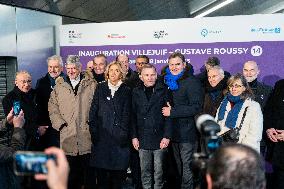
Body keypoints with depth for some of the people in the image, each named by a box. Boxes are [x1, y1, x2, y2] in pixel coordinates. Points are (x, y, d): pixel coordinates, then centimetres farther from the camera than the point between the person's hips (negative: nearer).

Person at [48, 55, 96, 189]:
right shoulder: (59, 86, 11)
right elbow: (53, 108, 9)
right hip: (68, 137, 2)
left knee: (88, 172, 7)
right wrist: (61, 124, -2)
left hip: (87, 136, -1)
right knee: (71, 173, 8)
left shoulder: (91, 85, 5)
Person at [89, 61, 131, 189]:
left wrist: (123, 133, -6)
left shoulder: (126, 90, 7)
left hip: (118, 135, -1)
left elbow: (126, 114, 2)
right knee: (101, 170, 2)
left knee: (118, 169, 1)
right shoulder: (100, 88, 10)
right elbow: (93, 110, 6)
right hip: (101, 135, 1)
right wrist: (93, 130, -2)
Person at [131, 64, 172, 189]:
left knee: (159, 172, 7)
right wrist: (134, 136, 2)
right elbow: (133, 116, 7)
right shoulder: (136, 92, 8)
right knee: (145, 172, 9)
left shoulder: (163, 91, 0)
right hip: (143, 140, 2)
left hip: (159, 139, -2)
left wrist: (167, 136, -9)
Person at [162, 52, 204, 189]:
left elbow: (196, 107, -19)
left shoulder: (192, 82, -11)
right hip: (174, 131, 7)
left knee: (187, 166, 0)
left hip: (187, 132, -7)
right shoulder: (169, 81, 9)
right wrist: (167, 109, 1)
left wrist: (172, 112, -19)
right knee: (179, 165, 18)